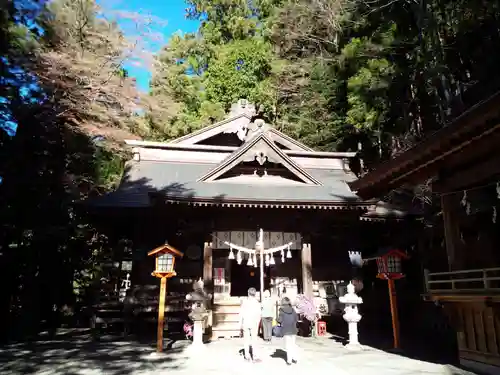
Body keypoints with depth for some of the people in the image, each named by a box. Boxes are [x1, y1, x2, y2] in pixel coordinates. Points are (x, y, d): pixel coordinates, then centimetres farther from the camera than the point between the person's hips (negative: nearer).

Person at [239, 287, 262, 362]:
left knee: (246, 340, 10)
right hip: (253, 324, -1)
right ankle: (255, 357, 1)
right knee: (254, 340, 3)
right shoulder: (257, 303, -3)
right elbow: (258, 316, -4)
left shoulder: (244, 302, -1)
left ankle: (247, 356, 15)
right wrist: (257, 325, 4)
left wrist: (240, 324, 7)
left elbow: (241, 314, 0)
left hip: (245, 323, 1)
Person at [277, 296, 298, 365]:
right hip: (293, 329, 4)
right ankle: (294, 358, 21)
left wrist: (278, 319, 7)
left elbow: (280, 319, -13)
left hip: (286, 330, -4)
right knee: (293, 344, 17)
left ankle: (289, 360, 1)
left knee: (288, 345, 1)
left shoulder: (282, 310, -9)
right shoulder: (293, 309, 3)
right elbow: (297, 319, 3)